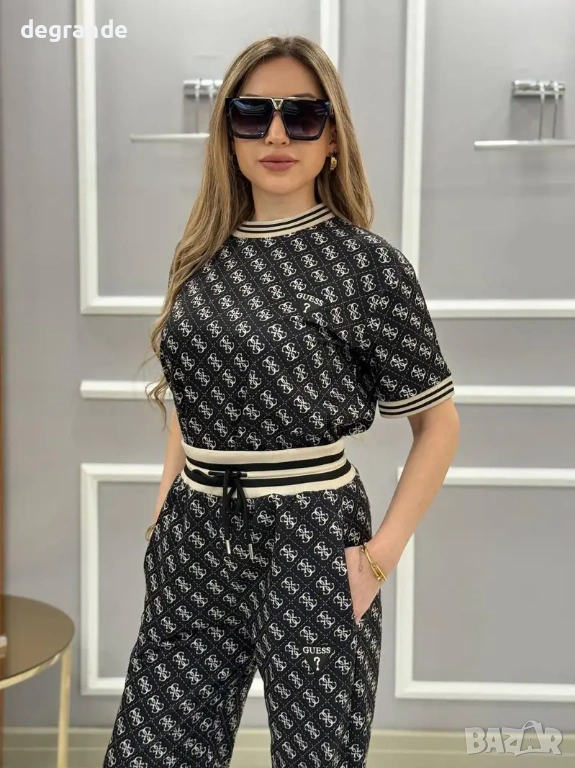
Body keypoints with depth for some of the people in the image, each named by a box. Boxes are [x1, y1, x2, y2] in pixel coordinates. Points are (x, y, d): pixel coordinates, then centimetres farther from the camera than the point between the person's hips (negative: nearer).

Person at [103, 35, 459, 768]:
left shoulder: (365, 261, -9)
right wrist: (163, 514, 9)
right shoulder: (203, 255, 5)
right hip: (194, 545, 5)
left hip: (310, 546, -4)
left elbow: (437, 422, -5)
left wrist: (383, 554, -11)